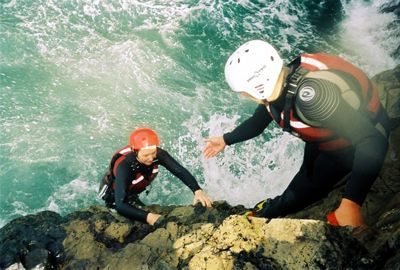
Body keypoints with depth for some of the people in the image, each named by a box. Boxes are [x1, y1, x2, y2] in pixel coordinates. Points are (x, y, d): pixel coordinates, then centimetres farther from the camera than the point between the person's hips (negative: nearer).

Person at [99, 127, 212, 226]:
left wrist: (198, 191, -48)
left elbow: (180, 171, -31)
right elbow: (120, 205, -49)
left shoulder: (158, 154, -31)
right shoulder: (124, 166, -43)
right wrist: (147, 216, -61)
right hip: (114, 193, -5)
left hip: (132, 192, 5)